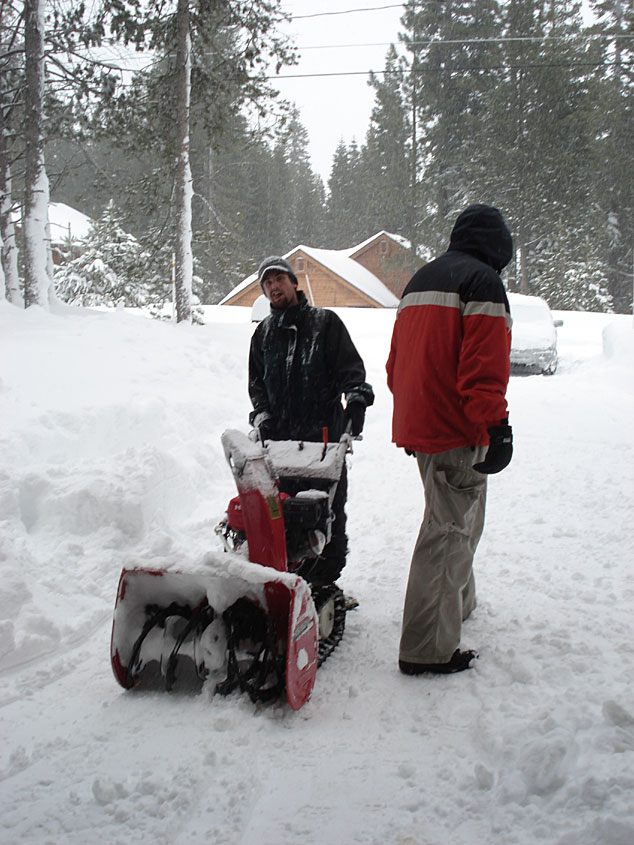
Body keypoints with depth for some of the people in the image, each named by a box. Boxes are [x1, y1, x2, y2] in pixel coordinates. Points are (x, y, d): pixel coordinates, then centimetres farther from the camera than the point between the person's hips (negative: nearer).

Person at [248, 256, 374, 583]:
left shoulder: (325, 322, 7)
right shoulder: (264, 333, 18)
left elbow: (350, 365, 2)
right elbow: (256, 382, 21)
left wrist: (356, 397, -15)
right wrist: (262, 414, 5)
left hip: (324, 433, -3)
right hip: (279, 436, 3)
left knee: (330, 507, -1)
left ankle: (327, 576, 9)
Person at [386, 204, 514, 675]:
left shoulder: (419, 282, 19)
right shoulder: (483, 281, -10)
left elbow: (397, 363, 22)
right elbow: (485, 364, -21)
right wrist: (497, 428, -19)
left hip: (419, 425, 9)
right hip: (458, 431, -9)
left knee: (459, 518, 24)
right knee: (449, 529, -5)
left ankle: (458, 603, 39)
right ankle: (428, 649, -1)